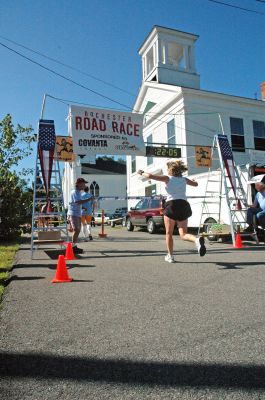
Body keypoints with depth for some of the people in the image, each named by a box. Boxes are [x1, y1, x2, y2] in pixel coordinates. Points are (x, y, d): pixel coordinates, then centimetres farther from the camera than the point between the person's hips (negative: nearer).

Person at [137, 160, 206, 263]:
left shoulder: (168, 178, 3)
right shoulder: (184, 179, 16)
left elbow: (150, 176, -4)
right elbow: (195, 184, 35)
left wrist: (142, 173, 14)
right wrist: (192, 180, 56)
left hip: (171, 205, -4)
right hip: (184, 205, 4)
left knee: (169, 233, 12)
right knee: (183, 234, 7)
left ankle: (170, 256, 17)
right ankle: (197, 239, -23)